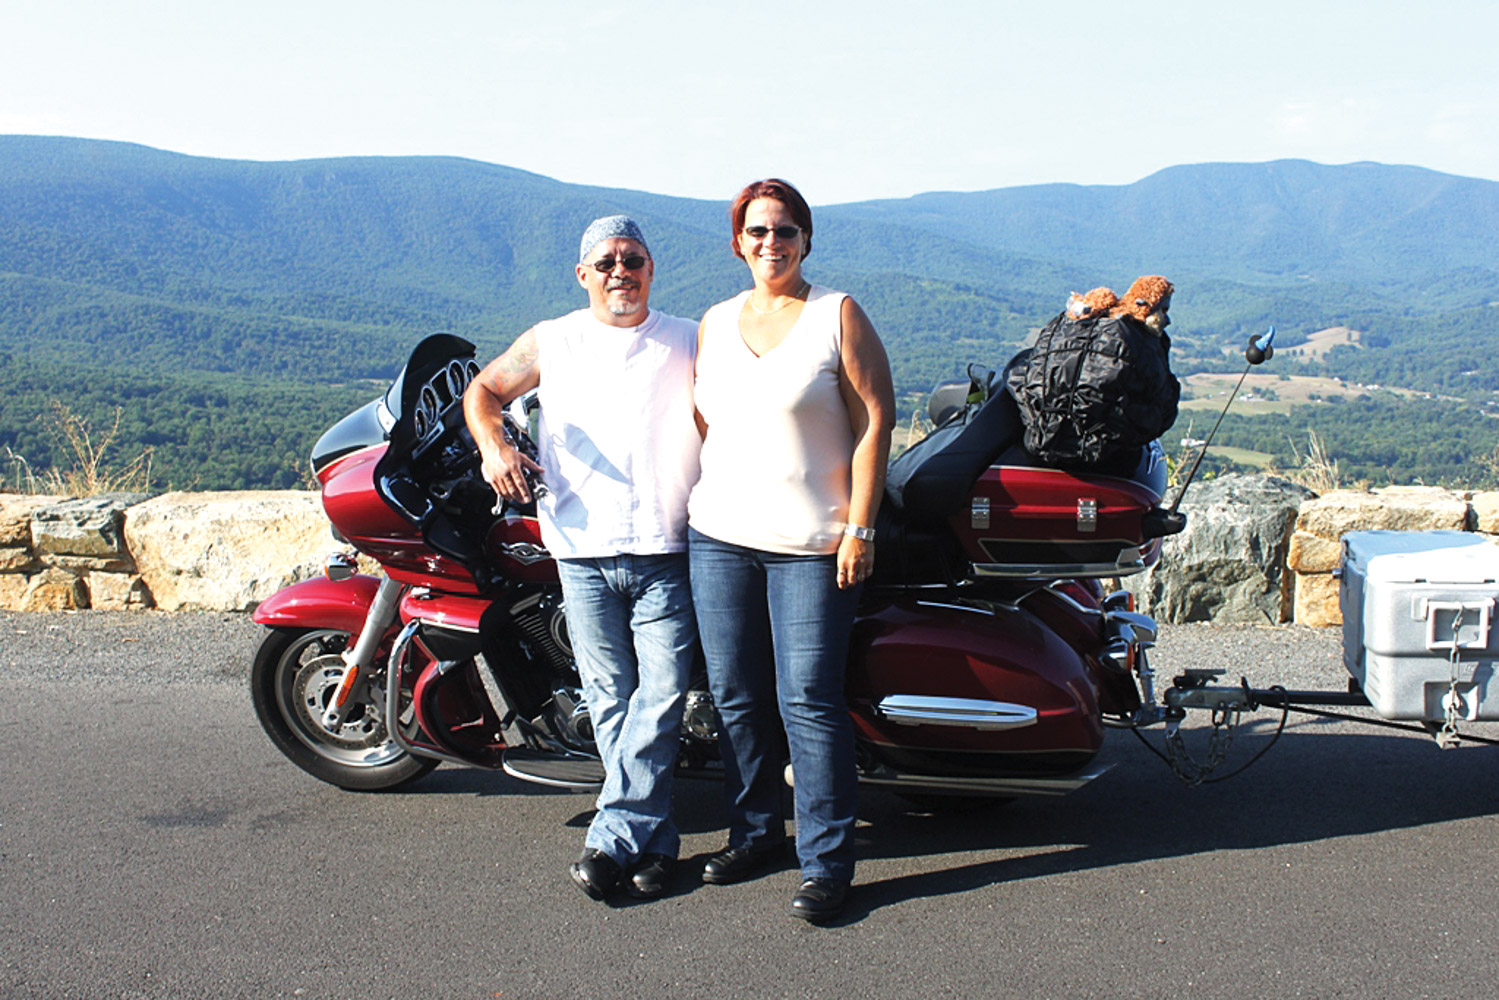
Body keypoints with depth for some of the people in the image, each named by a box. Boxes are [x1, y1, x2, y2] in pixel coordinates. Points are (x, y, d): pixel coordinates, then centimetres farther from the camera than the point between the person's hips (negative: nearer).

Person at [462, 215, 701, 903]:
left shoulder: (690, 342, 10)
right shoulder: (550, 342, 12)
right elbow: (483, 389, 22)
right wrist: (492, 445, 1)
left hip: (666, 550, -1)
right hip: (581, 549, 1)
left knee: (661, 692, -9)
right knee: (610, 698, 3)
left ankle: (610, 839, -4)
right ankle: (653, 840, 13)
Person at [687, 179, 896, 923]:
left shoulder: (838, 315, -1)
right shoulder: (714, 323, 13)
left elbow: (875, 419, -6)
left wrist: (859, 528, -12)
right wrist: (694, 504, 12)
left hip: (812, 545, -5)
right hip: (719, 535, 5)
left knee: (808, 701, -5)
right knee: (735, 695, 10)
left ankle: (827, 861, 6)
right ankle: (754, 833, 25)